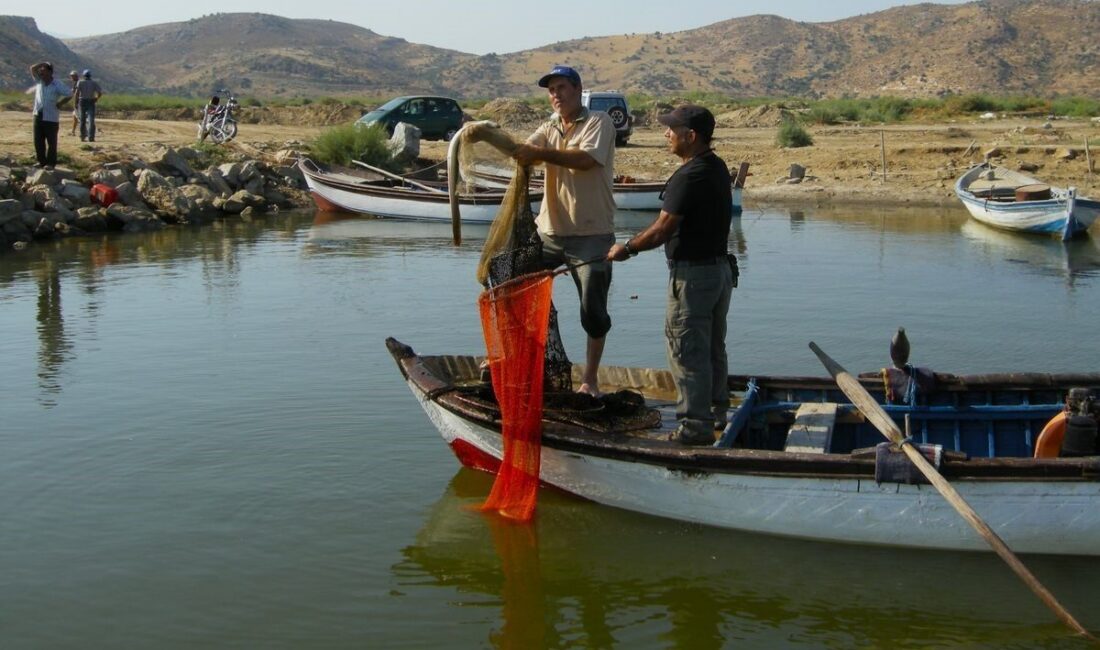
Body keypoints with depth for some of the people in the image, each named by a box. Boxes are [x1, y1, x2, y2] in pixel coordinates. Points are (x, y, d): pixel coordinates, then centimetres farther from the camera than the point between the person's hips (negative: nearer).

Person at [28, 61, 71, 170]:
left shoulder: (57, 85, -9)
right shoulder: (39, 81, 6)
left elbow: (70, 94, -5)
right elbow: (33, 68, 2)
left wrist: (60, 104, -5)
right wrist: (42, 63, -5)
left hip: (51, 118, -5)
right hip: (38, 116, 5)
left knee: (51, 142, 1)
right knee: (38, 141, 8)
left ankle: (51, 163, 8)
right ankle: (41, 161, 18)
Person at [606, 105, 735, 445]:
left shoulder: (688, 176, -21)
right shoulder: (717, 168, 9)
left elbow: (664, 228, -21)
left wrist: (626, 248, -8)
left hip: (692, 273, -10)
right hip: (720, 267, 10)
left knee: (686, 350, -2)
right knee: (713, 347, 19)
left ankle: (695, 424, 2)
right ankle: (717, 412, 30)